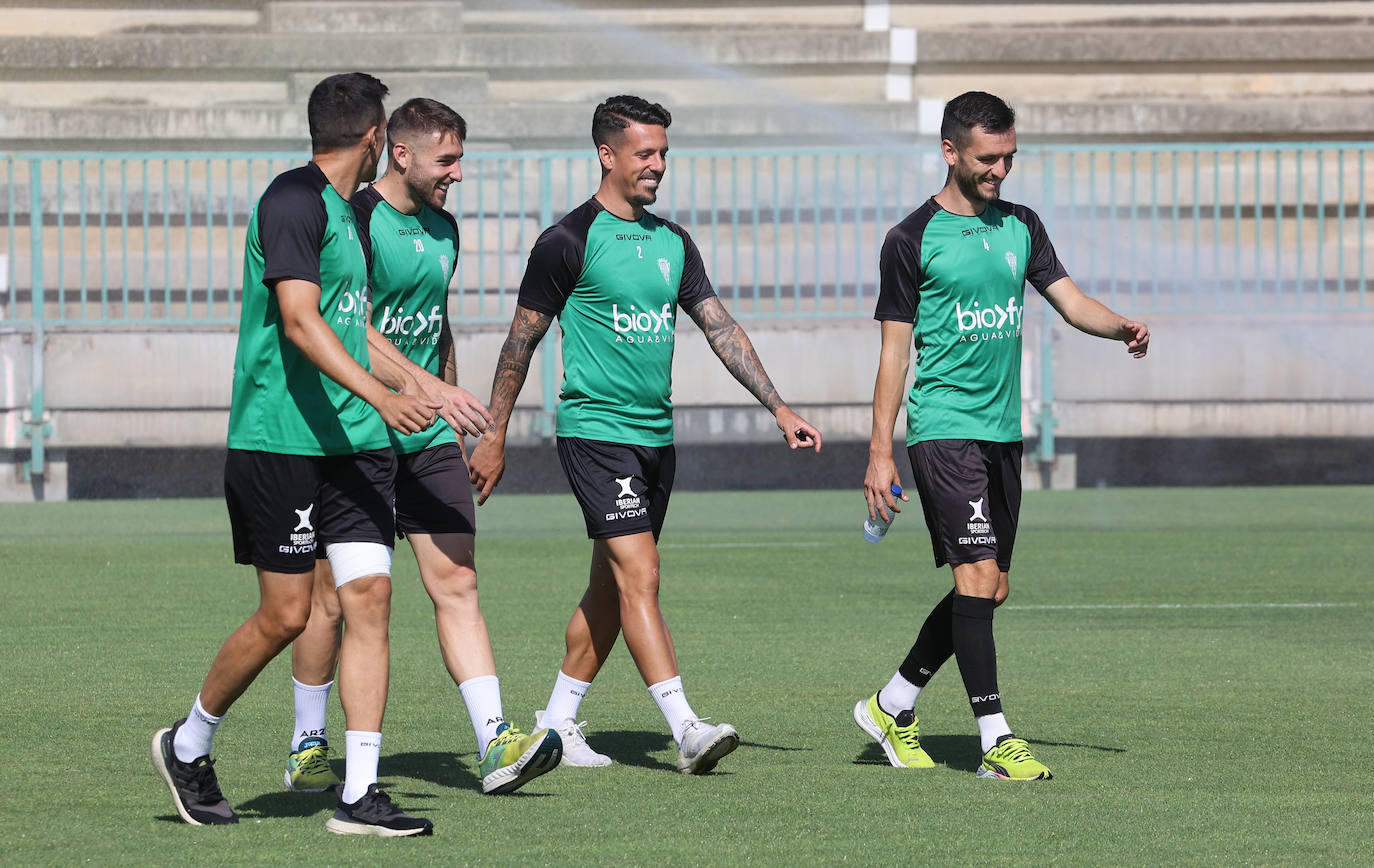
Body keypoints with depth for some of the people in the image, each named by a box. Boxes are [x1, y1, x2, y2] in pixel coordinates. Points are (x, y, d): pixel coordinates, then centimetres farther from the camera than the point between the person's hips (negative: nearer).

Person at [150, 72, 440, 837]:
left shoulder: (344, 211, 17)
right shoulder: (293, 201, -12)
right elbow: (299, 320, -22)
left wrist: (428, 393, 34)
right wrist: (380, 397, -32)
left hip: (353, 444, 8)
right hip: (282, 447, -8)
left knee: (371, 600, -2)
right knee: (286, 615, -2)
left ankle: (360, 795, -3)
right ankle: (189, 745, 21)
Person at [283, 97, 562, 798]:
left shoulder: (443, 228, 13)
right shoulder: (355, 219, -12)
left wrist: (455, 413, 26)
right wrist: (431, 387, -31)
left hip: (427, 441, 6)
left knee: (456, 581, -3)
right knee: (332, 596, 1)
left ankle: (495, 744, -9)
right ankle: (308, 747, 15)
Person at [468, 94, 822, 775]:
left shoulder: (673, 241, 12)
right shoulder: (569, 241, -7)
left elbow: (720, 327, 12)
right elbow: (521, 341, -2)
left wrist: (778, 408, 5)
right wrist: (493, 437, -1)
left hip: (656, 436, 7)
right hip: (595, 431, -7)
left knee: (611, 589, 10)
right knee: (640, 577, -15)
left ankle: (558, 720, 21)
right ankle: (686, 731, -22)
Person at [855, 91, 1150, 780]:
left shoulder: (1020, 226, 12)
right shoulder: (911, 240, -5)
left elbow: (1070, 301, 8)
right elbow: (894, 352, -4)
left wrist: (1122, 328, -14)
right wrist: (879, 454, -7)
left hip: (1002, 431, 7)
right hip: (943, 426, -7)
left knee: (991, 589, 9)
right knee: (977, 574, -16)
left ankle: (892, 708, 25)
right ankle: (996, 741, -17)